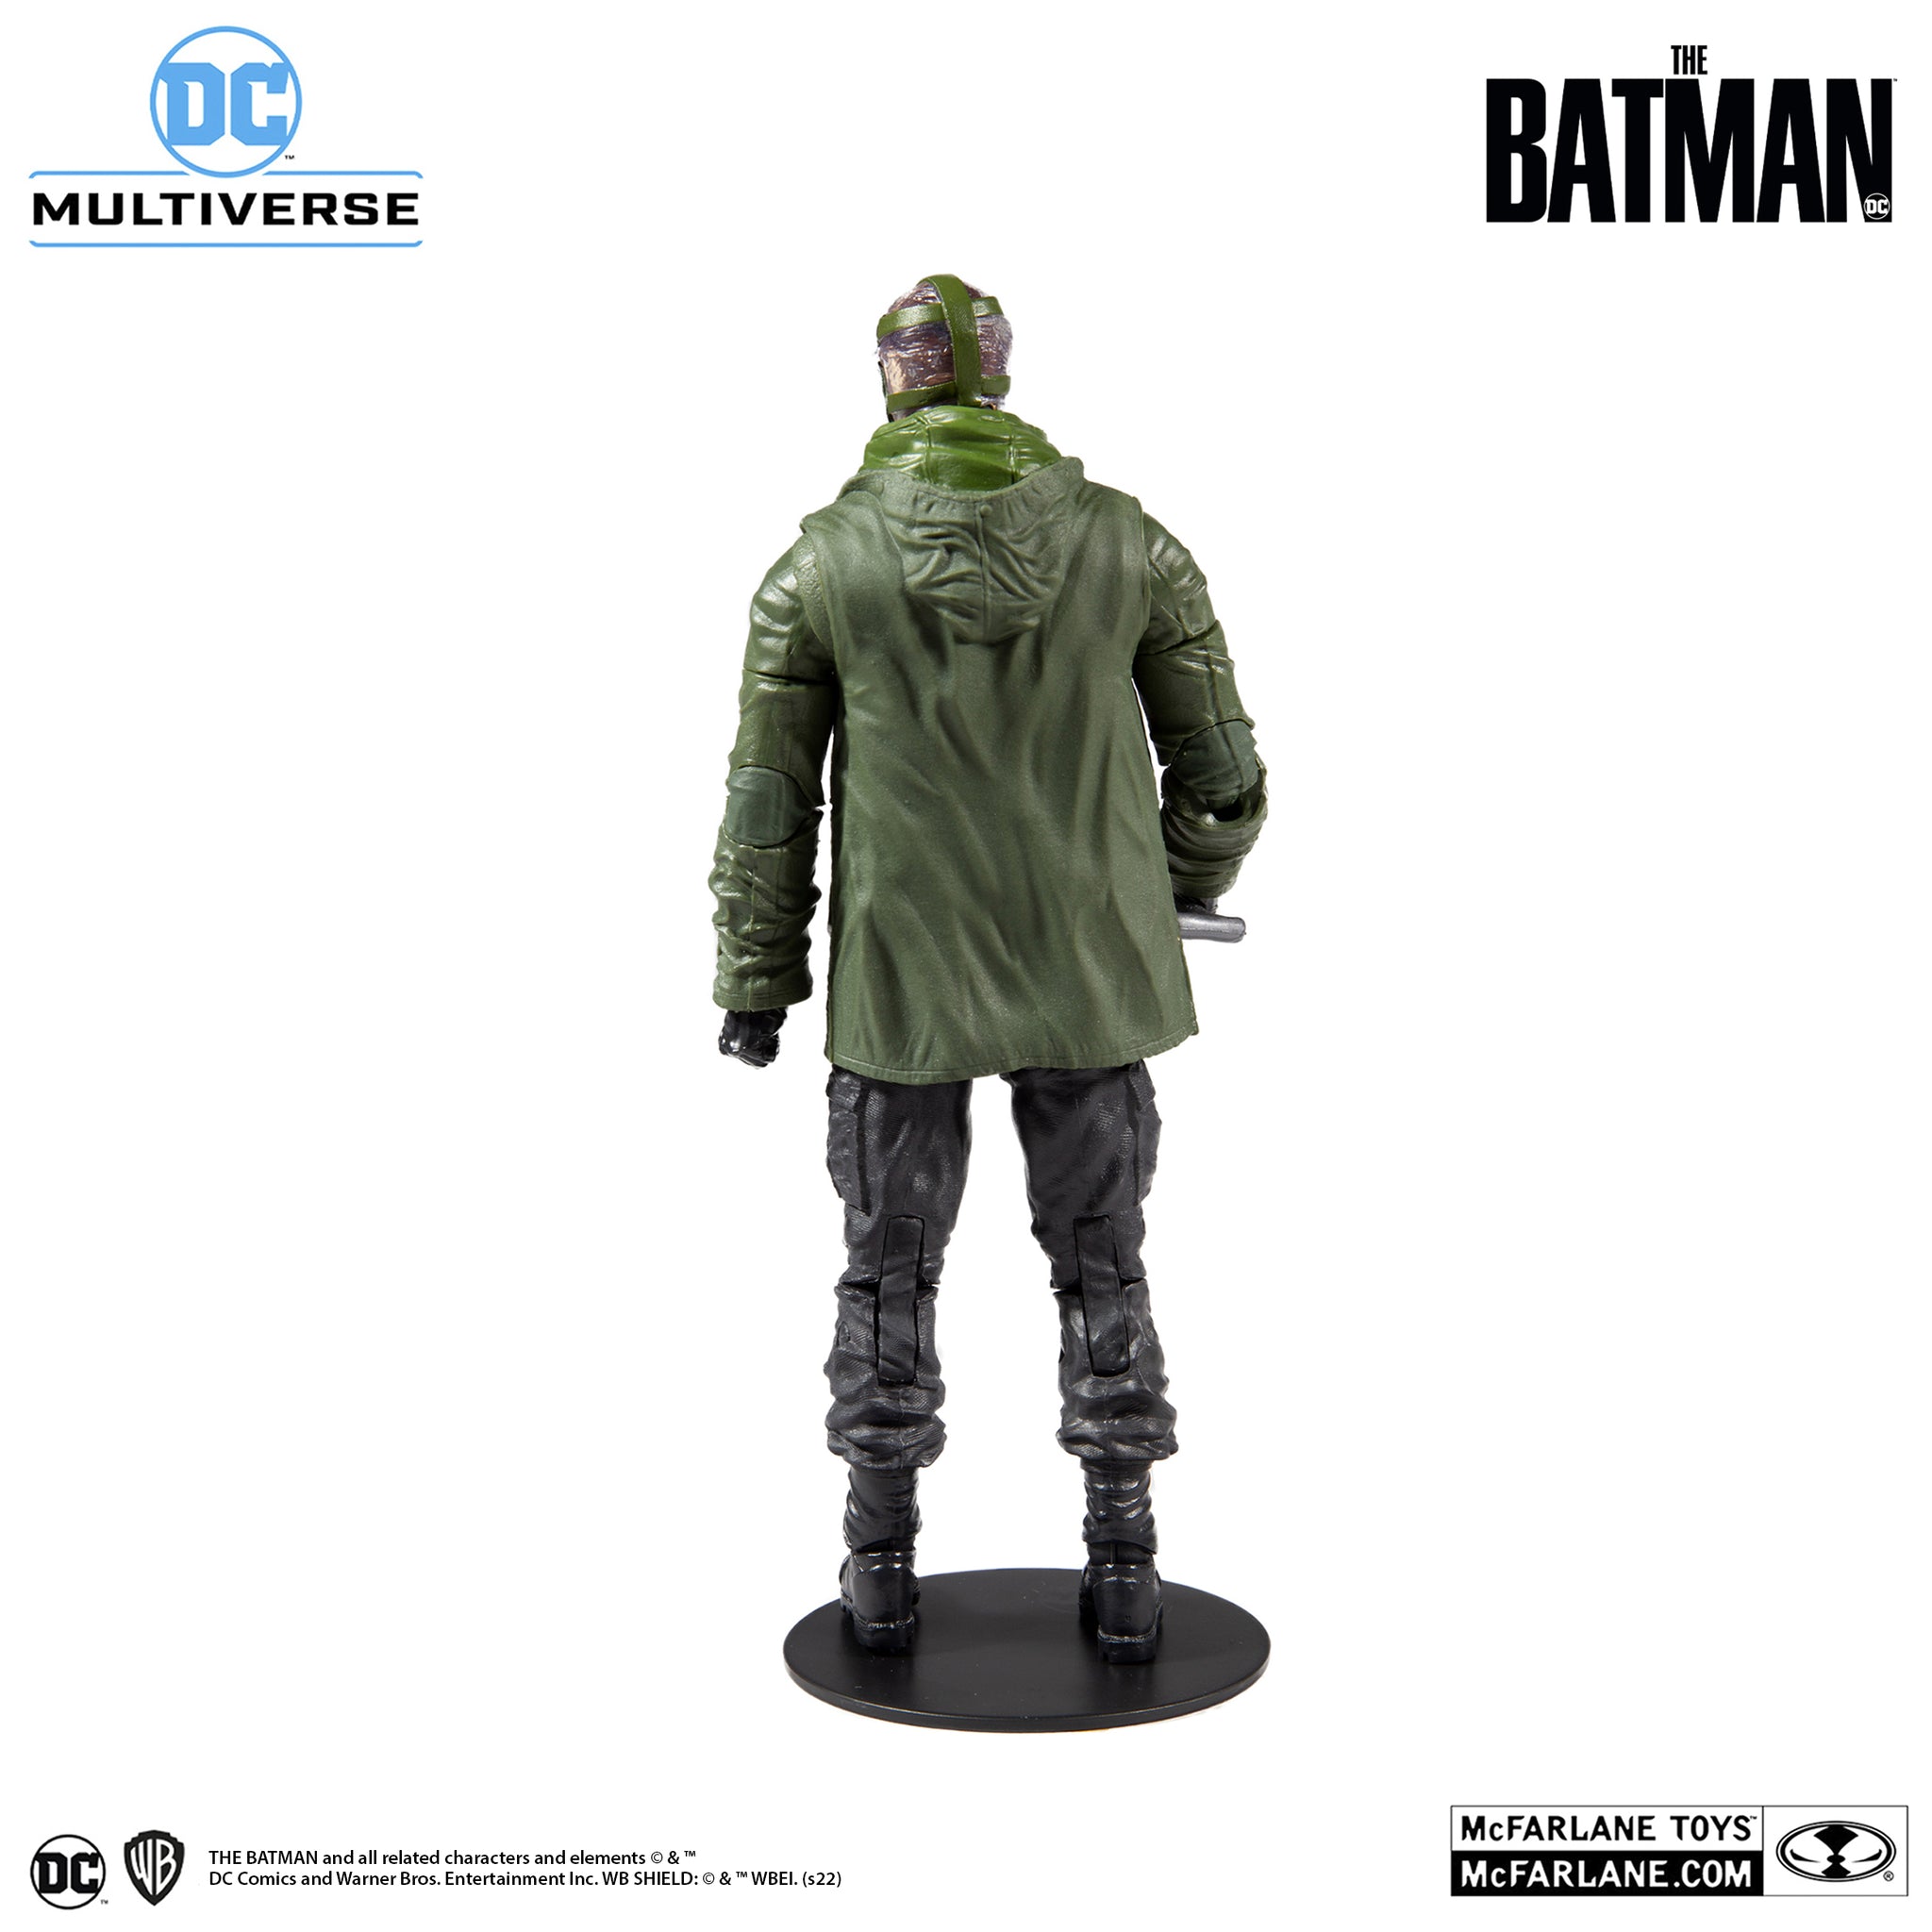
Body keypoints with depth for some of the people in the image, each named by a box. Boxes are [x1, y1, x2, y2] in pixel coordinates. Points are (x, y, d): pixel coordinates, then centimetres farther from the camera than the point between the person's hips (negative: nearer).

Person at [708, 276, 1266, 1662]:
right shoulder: (1128, 541, -3)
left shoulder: (821, 562, -5)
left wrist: (757, 983, 9)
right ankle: (1123, 1573, 22)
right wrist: (1184, 894, 22)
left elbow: (766, 801, -2)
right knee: (1102, 1272, 15)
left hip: (900, 981, -1)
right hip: (1092, 974, 1)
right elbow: (1222, 774, 2)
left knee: (890, 1272, 16)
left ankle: (884, 1564, 26)